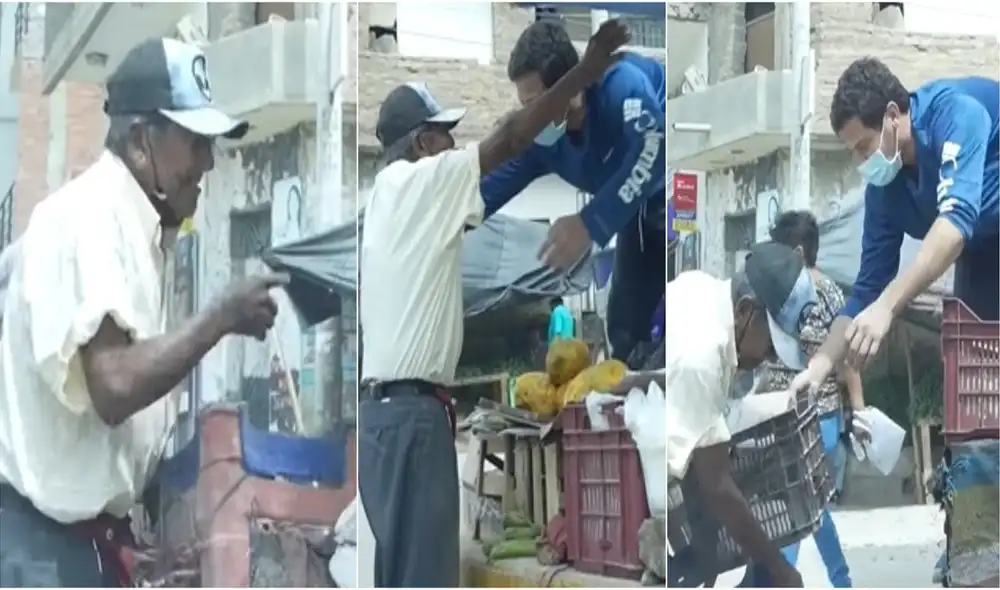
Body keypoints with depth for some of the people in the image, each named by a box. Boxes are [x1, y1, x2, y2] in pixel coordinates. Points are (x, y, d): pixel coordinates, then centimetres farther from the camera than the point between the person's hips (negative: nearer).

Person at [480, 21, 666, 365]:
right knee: (625, 325, 10)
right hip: (645, 207, 8)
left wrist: (590, 224, -55)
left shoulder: (619, 84, -35)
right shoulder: (539, 136, -11)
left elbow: (654, 146, -51)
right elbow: (490, 190, -4)